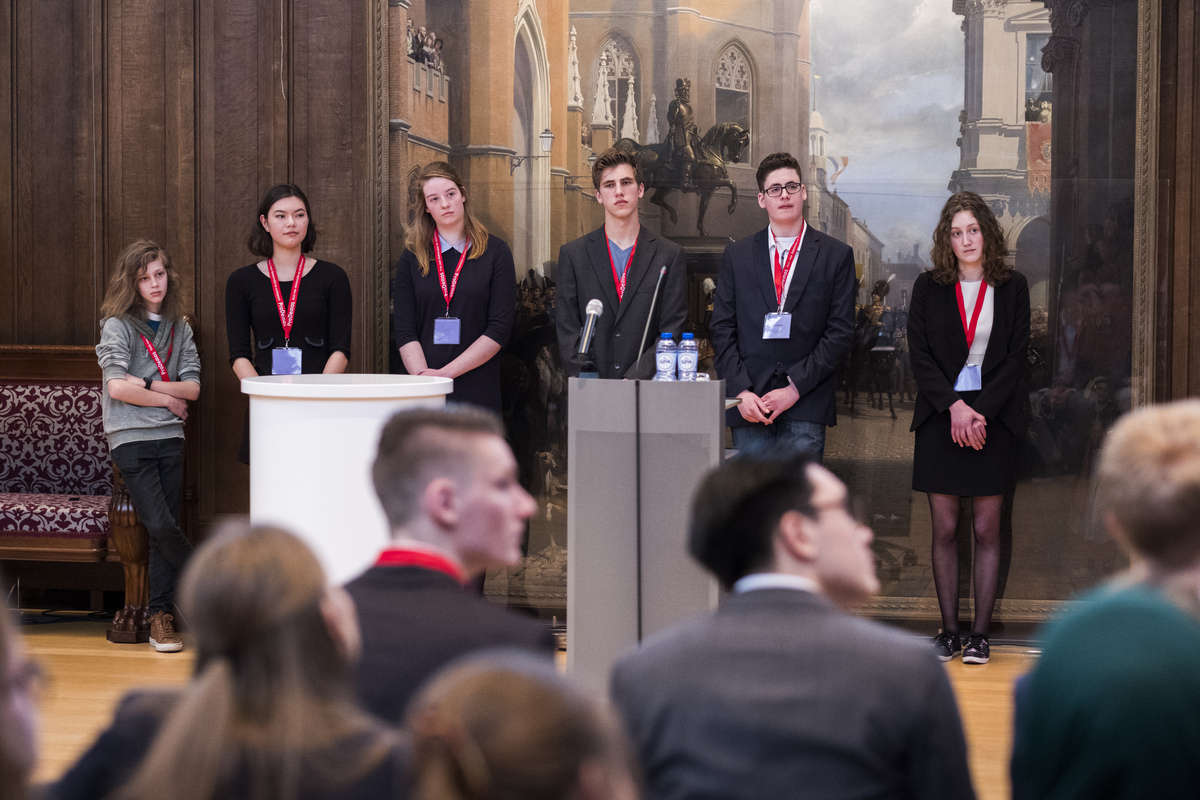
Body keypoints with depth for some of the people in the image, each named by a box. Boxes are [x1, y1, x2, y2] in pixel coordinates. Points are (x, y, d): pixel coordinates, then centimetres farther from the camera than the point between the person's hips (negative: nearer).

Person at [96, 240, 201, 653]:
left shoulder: (179, 328, 11)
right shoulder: (117, 326, -3)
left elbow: (192, 388, 4)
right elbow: (118, 388, -14)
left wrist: (148, 385, -9)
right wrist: (168, 399, -5)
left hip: (169, 437, 4)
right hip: (130, 438, -4)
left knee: (163, 533, 3)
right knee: (161, 526, -14)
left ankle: (161, 616, 8)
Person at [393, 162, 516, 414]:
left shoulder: (495, 252, 5)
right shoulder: (412, 259, 11)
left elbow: (500, 329, -2)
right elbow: (404, 331, 4)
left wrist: (445, 372, -10)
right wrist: (424, 377, -14)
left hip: (477, 393, -1)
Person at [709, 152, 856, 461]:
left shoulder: (836, 255, 6)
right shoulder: (737, 255, 12)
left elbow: (840, 332, 1)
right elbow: (722, 329, 8)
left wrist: (794, 389, -8)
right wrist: (741, 391, -6)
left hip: (805, 403, -1)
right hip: (749, 405, 2)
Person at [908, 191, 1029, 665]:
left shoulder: (1012, 288, 5)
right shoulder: (928, 288, 7)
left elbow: (1016, 357, 0)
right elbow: (919, 355, 2)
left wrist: (980, 412, -10)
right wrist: (954, 406, -11)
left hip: (994, 421, -1)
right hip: (940, 420, 1)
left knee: (987, 531, -1)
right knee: (944, 530, 1)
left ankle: (980, 634, 3)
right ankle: (949, 631, 7)